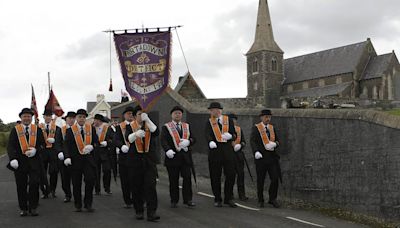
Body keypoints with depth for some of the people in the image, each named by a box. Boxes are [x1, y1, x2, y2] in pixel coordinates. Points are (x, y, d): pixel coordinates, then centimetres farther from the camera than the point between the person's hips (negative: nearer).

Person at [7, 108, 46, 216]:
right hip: (20, 162, 0)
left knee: (34, 184, -4)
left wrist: (35, 150, -14)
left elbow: (43, 144, 6)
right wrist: (13, 159, -17)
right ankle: (23, 208, 16)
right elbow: (10, 146, -3)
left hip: (34, 162, 0)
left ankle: (33, 208, 7)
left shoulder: (37, 129, 7)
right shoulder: (15, 130, 4)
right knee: (21, 186, 5)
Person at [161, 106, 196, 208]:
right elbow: (163, 140, -11)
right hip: (173, 156, -3)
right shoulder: (166, 127, 3)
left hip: (186, 156, 3)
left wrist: (188, 141, -13)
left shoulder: (187, 126, 15)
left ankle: (188, 200, 6)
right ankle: (174, 201, 13)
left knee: (187, 178, -1)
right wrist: (168, 150, -29)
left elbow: (193, 139, 10)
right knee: (173, 180, 3)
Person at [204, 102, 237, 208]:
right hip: (215, 151, 0)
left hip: (228, 151, 1)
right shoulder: (209, 122, 5)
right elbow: (207, 134, -13)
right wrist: (210, 141, -35)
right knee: (215, 176, 3)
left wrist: (230, 136, -19)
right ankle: (217, 200, 16)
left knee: (230, 174, 0)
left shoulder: (228, 120, 7)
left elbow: (234, 135, 5)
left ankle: (229, 198, 15)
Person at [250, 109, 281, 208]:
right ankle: (261, 201, 19)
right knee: (260, 180, 5)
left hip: (272, 157, 4)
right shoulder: (256, 128, 0)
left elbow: (277, 140, 19)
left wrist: (275, 144, -5)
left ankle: (272, 199, 14)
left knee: (275, 178, -3)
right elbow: (253, 141, -11)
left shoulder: (272, 128, 15)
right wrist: (256, 151, -28)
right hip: (261, 157, -4)